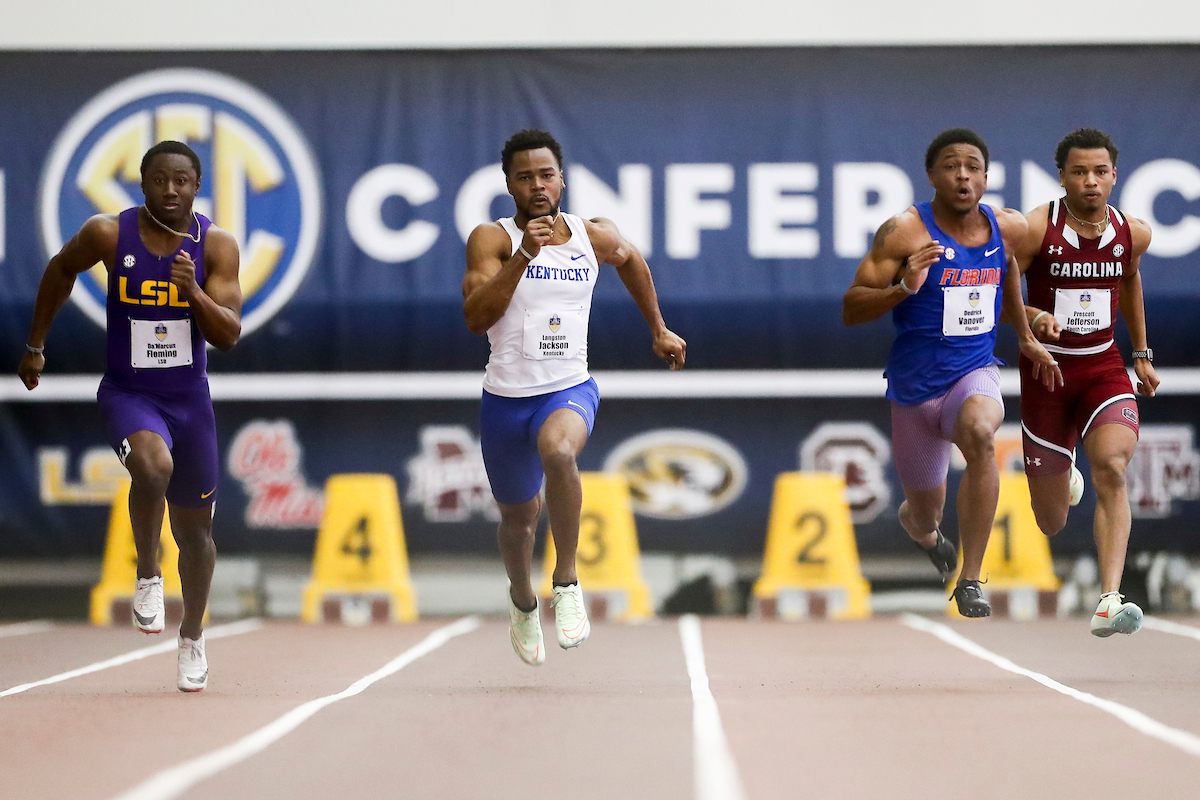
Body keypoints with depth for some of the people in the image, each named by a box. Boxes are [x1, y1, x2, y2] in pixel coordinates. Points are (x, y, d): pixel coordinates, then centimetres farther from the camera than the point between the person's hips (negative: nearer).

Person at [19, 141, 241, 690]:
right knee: (152, 465, -35)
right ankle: (147, 576, -11)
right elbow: (61, 270, 10)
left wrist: (194, 292, -30)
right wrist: (35, 346, 15)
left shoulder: (216, 245, -8)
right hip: (127, 393, -2)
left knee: (194, 529, 11)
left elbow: (229, 336, -13)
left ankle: (193, 636, 34)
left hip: (190, 399, 2)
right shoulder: (108, 234, -10)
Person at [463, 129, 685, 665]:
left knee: (558, 450, -37)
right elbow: (476, 318, -19)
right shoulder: (492, 239, -6)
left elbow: (629, 260, 27)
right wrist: (524, 254, -26)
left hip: (570, 390, 0)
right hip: (506, 397, 1)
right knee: (517, 519, 17)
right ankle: (522, 601, 51)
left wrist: (659, 330, 31)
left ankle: (567, 581, -22)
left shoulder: (594, 237, 3)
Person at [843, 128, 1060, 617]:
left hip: (975, 374, 2)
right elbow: (850, 311, -15)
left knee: (980, 434, -35)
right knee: (924, 515, 12)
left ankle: (970, 581, -28)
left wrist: (1025, 336, 27)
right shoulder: (904, 232, -15)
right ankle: (922, 528, 56)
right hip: (916, 386, -2)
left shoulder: (1008, 228, -1)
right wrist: (903, 287, -32)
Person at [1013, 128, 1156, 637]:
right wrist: (1034, 318, -29)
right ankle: (1062, 480, 46)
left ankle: (1109, 602, -33)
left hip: (1104, 367, 2)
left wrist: (1141, 353, 24)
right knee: (1052, 523, 6)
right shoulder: (1035, 229, -14)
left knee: (1111, 469, -27)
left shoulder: (1133, 233, -1)